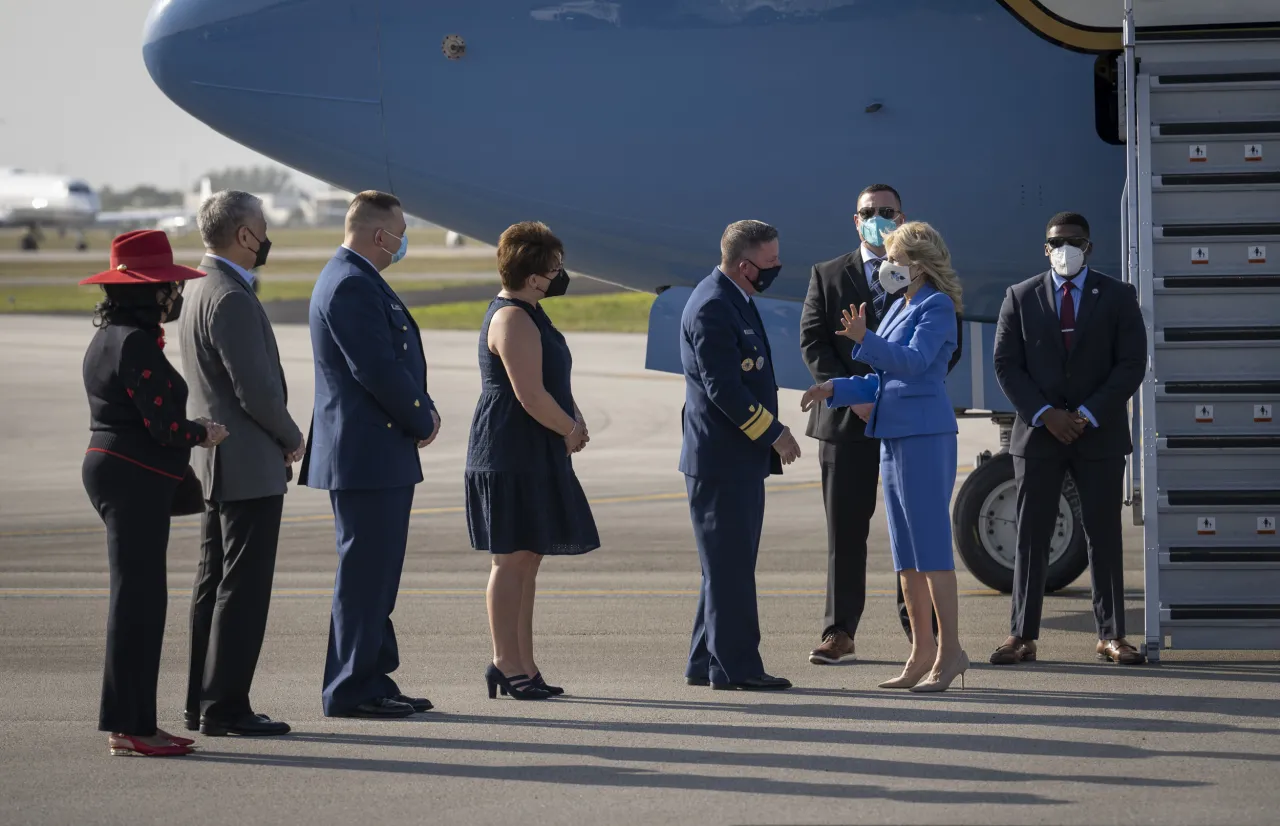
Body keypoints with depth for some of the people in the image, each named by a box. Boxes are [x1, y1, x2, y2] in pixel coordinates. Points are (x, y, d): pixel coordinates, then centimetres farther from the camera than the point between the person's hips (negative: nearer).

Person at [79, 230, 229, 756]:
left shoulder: (107, 338, 14)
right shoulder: (136, 343, -17)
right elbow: (164, 425, -20)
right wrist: (205, 434, -2)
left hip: (109, 470, 10)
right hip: (136, 480, -10)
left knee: (140, 599, 12)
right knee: (137, 597, -7)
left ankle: (135, 721, 15)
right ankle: (125, 725, -5)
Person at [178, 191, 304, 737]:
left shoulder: (202, 290, 13)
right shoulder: (231, 299, -18)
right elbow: (256, 389, -21)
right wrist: (292, 439, -6)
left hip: (216, 464, 11)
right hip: (250, 466, -11)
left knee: (214, 585, 13)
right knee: (243, 589, -7)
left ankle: (203, 703, 18)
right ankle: (224, 707, -5)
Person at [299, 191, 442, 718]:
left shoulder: (354, 279, 17)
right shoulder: (351, 285, -17)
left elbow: (395, 359, 20)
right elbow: (377, 368, -22)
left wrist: (422, 409, 4)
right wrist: (422, 421, -9)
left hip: (378, 453, 11)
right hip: (367, 455, -11)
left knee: (375, 574, 14)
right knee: (363, 573, -6)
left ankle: (372, 681, 19)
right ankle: (350, 691, -2)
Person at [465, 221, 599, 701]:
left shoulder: (528, 314, 18)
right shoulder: (513, 319, -16)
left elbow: (552, 383, 24)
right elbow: (530, 395, -22)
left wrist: (574, 421, 6)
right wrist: (571, 429, -8)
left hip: (534, 457, 11)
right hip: (512, 454, -11)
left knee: (528, 558, 11)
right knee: (512, 558, -7)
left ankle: (521, 665, 15)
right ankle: (507, 663, -4)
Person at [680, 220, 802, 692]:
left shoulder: (734, 301, 15)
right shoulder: (712, 308, -18)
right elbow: (723, 389, -21)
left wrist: (771, 432, 14)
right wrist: (774, 434, -15)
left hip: (741, 457, 10)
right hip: (721, 458, -10)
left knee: (729, 565, 13)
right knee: (729, 567, -6)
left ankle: (707, 663, 19)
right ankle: (734, 666, -3)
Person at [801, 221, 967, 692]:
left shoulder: (936, 307, -8)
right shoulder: (900, 308, 19)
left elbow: (915, 361, -24)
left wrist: (865, 340, -36)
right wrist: (835, 390, 12)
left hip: (925, 437, -10)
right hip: (895, 436, 10)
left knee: (931, 547, -9)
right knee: (906, 554, 10)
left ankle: (950, 652, -5)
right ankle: (922, 653, 14)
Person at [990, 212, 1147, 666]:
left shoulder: (1118, 297, 4)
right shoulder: (1020, 297, 6)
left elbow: (1131, 364, -2)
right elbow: (1007, 365, 2)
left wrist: (1088, 415, -12)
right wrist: (1045, 415, -11)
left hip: (1100, 434, 0)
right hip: (1038, 433, 0)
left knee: (1105, 535, 2)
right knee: (1031, 536, 0)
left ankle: (1111, 636, 6)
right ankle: (1022, 636, 2)